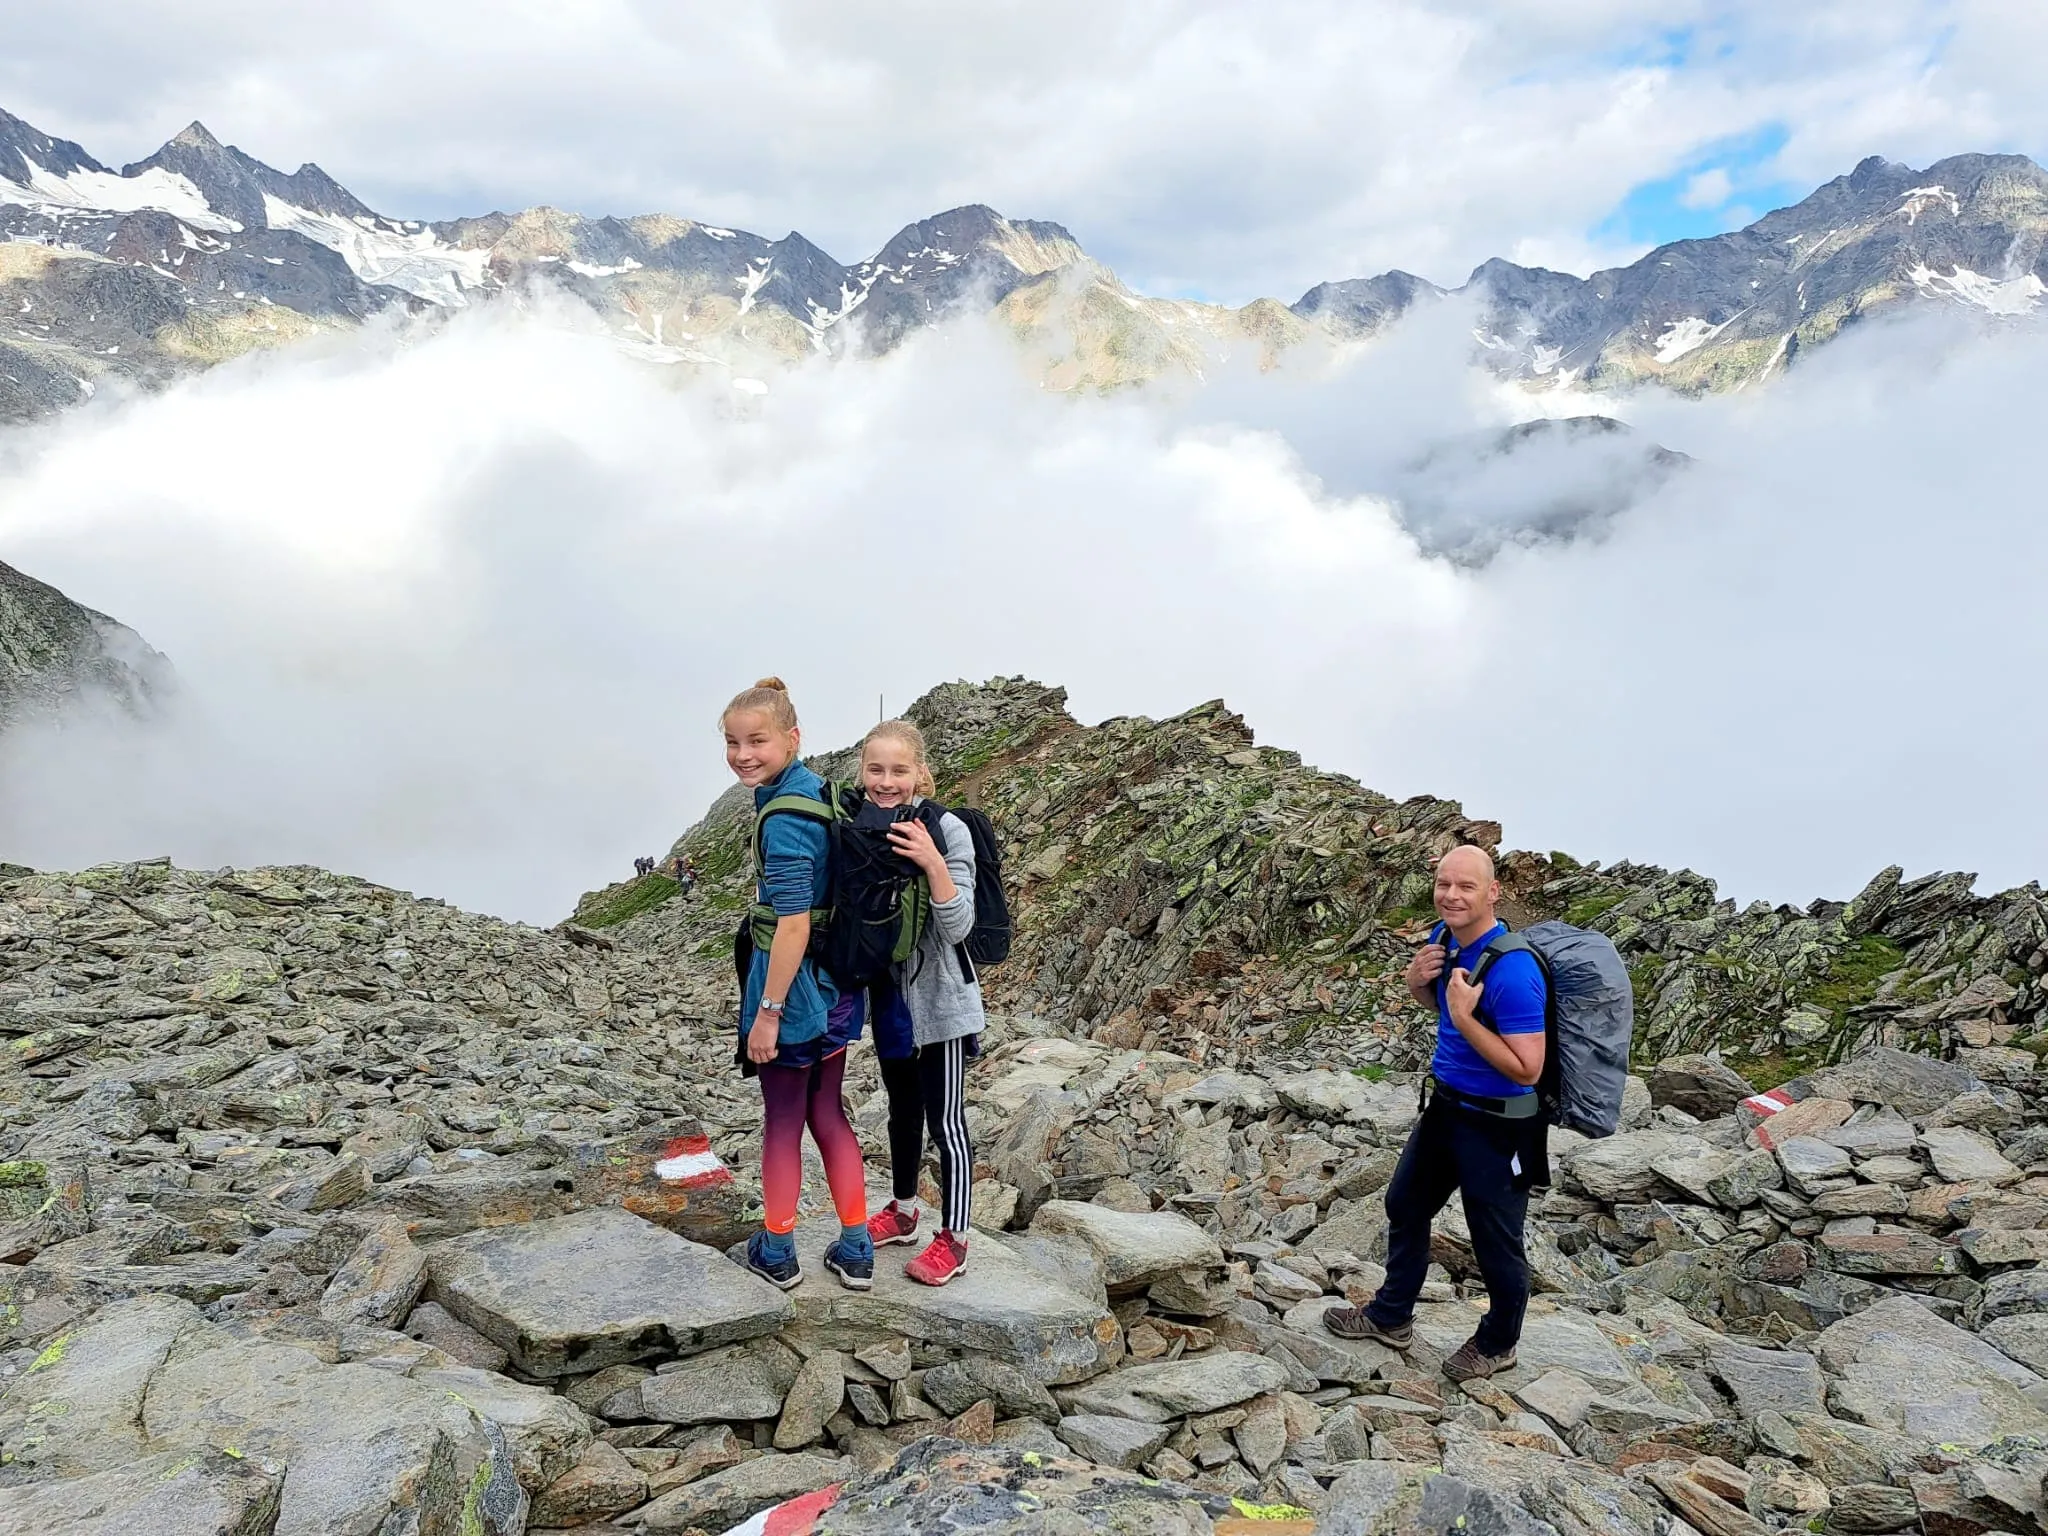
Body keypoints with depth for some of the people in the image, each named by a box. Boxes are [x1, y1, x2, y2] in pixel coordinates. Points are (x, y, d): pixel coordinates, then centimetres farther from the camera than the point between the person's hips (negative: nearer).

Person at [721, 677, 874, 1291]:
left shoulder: (783, 817, -22)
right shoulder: (817, 790, 5)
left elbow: (794, 923, -24)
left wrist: (767, 1011, -19)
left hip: (792, 985, -8)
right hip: (834, 986, 8)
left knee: (781, 1121, 10)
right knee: (828, 1114, 17)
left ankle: (777, 1253, 28)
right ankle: (856, 1252, 25)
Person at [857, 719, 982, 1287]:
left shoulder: (946, 830, -18)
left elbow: (957, 927, -20)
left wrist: (933, 864, -32)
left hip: (940, 998, -5)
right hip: (888, 994, 6)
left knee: (944, 1120, 2)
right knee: (903, 1110, 21)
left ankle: (953, 1240, 15)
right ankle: (902, 1210, 38)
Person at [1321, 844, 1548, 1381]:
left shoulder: (1512, 971, -30)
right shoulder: (1444, 938, -4)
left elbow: (1526, 1069, -29)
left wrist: (1465, 1017, -32)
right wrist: (1417, 981, -7)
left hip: (1497, 1124, -9)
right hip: (1445, 1104, 9)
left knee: (1496, 1243, 10)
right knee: (1405, 1205, 22)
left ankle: (1497, 1344, 36)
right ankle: (1391, 1317, 42)